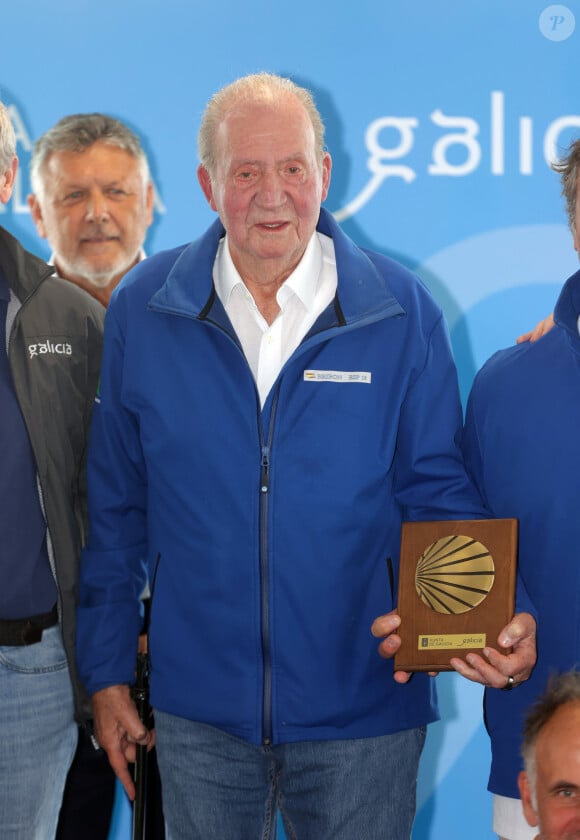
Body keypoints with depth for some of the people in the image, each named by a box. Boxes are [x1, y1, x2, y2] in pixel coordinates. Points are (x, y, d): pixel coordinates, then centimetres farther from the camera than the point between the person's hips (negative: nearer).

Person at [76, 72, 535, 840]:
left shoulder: (401, 313, -5)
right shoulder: (142, 310, -2)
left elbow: (437, 490, -1)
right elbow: (116, 508, 5)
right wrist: (107, 671, 6)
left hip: (362, 717, -1)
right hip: (199, 712, 1)